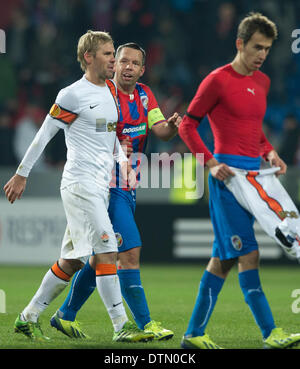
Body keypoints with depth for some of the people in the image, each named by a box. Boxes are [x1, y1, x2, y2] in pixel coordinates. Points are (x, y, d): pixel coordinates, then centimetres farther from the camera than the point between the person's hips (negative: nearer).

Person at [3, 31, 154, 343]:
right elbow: (44, 135, -4)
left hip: (101, 185, 8)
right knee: (106, 252, -14)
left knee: (72, 260, 10)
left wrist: (122, 160, 8)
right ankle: (121, 327, -15)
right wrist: (21, 174, -1)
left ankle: (28, 317, 20)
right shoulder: (72, 95, -9)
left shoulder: (110, 89, 15)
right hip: (80, 184, -8)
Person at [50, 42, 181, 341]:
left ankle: (66, 315, 25)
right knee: (129, 252, -14)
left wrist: (172, 126, -24)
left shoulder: (144, 95, 10)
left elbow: (161, 131, -1)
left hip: (127, 186, 8)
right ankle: (144, 324, -11)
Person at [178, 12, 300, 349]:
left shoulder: (262, 82, 15)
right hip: (229, 173, -8)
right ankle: (270, 335, -12)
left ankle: (194, 334, 14)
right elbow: (187, 125, -4)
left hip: (254, 173, 8)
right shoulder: (218, 81, -7)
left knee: (224, 258, 8)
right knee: (247, 256, -10)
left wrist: (269, 152, 9)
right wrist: (211, 163, -13)